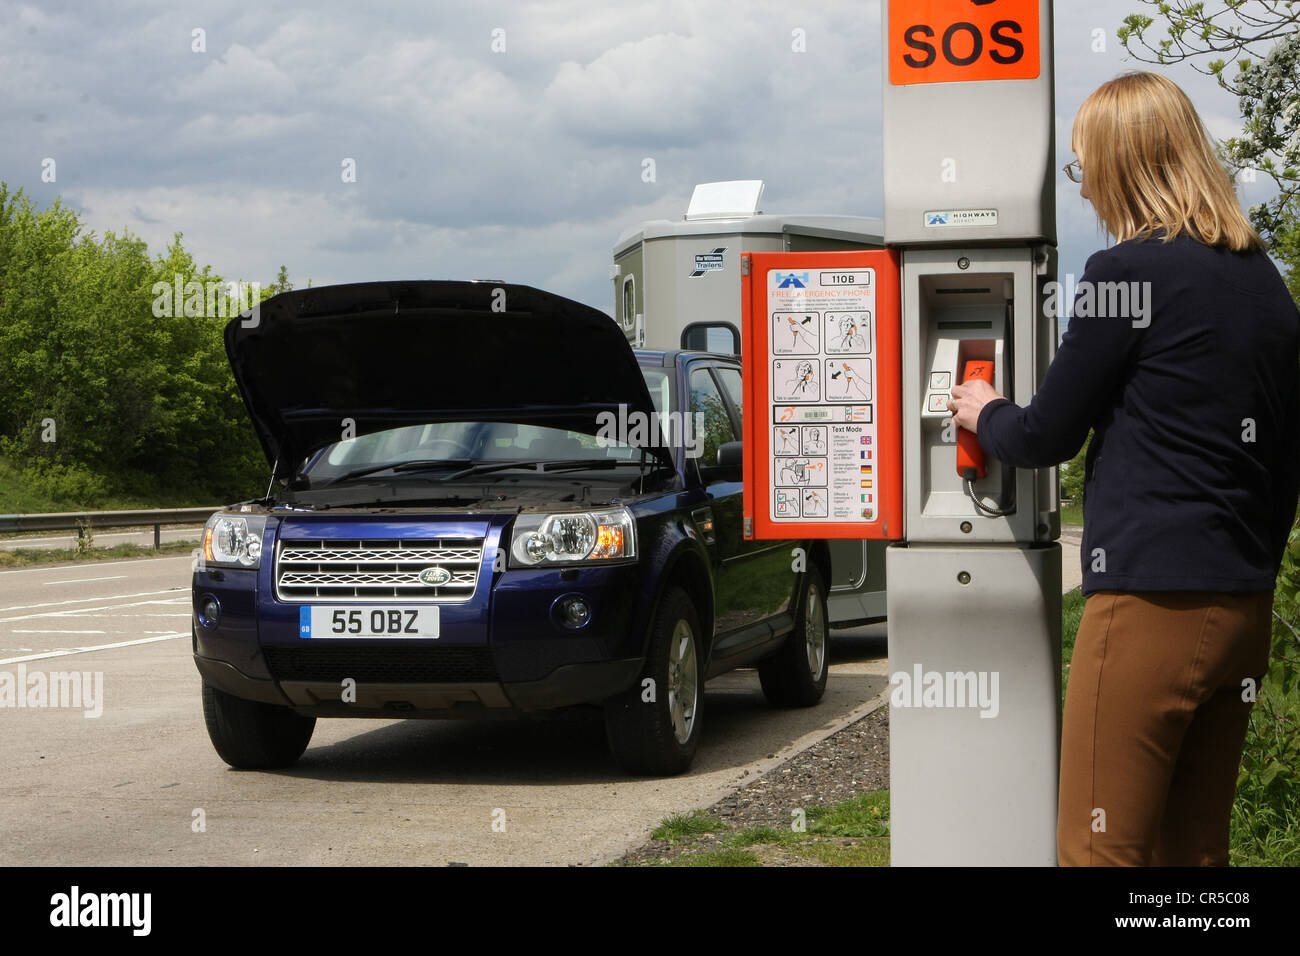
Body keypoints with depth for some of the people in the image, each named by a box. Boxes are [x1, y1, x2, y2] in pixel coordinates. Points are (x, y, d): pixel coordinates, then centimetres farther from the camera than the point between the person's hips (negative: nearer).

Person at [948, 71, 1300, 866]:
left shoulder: (1130, 273, -10)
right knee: (1196, 846, 14)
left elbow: (1046, 438, -4)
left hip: (1152, 601, -8)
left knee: (1101, 848, -3)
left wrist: (983, 414, 16)